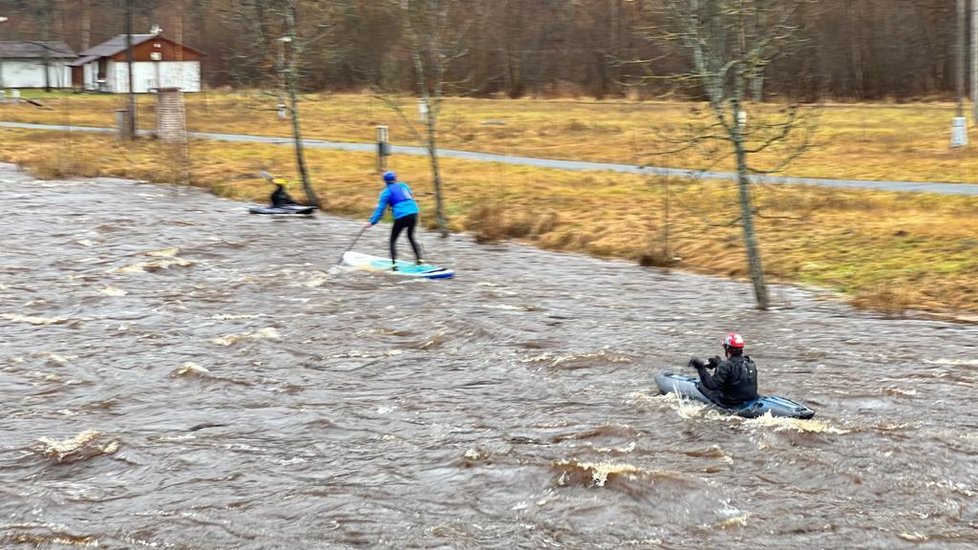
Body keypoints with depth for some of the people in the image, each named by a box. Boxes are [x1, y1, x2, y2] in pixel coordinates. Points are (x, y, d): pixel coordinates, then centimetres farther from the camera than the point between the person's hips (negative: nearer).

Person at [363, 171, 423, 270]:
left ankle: (394, 263, -7)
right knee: (411, 237, 27)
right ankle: (419, 259, 20)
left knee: (393, 240, 8)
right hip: (414, 213, 5)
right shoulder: (404, 185, 19)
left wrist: (372, 222, 1)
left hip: (401, 217, -5)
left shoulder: (387, 191, 4)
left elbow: (380, 209, -1)